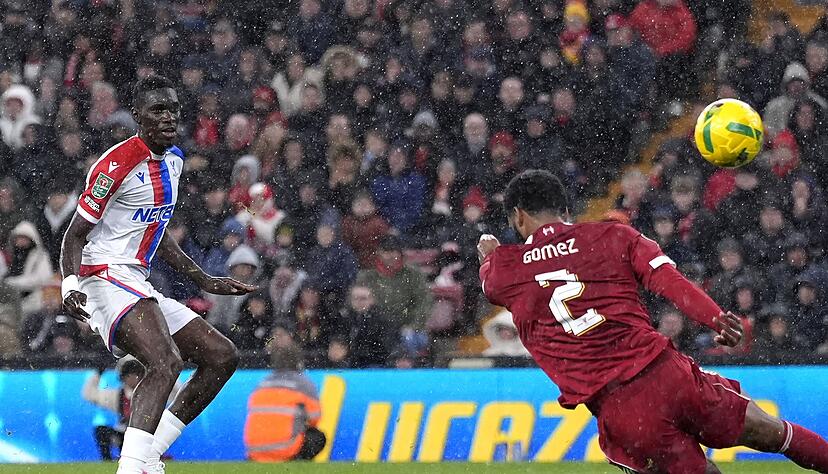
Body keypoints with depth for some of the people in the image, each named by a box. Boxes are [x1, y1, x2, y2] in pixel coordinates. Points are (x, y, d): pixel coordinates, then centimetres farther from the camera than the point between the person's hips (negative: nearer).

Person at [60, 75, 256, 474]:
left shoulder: (173, 160, 14)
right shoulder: (118, 163, -13)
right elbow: (75, 234, -11)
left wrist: (204, 281, 27)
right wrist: (70, 286, -28)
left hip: (140, 288, 10)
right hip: (107, 277, -10)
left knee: (222, 356, 8)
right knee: (166, 362, -31)